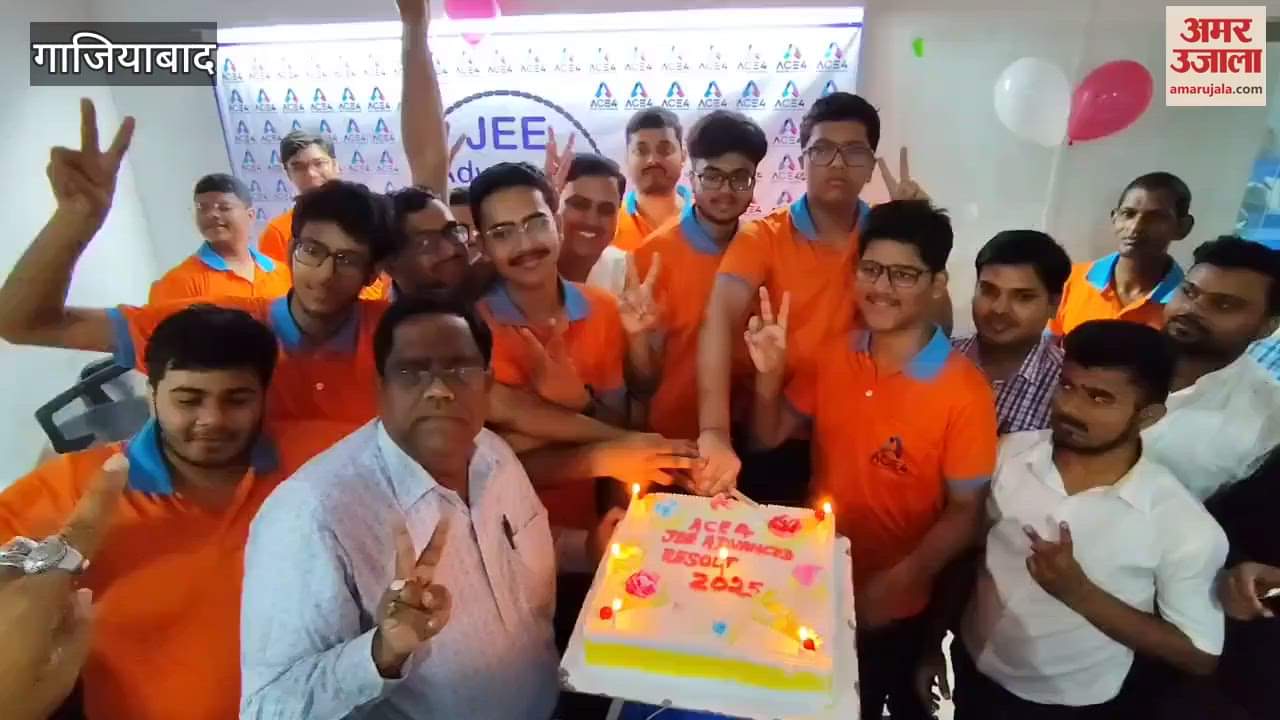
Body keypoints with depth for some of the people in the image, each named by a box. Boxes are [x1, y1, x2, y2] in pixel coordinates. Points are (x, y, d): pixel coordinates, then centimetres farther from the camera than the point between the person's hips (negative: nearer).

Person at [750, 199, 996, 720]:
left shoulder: (965, 391, -21)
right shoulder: (836, 355, -6)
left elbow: (965, 512, -15)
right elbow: (770, 438, 0)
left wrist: (902, 578, -27)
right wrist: (769, 376, -17)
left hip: (888, 606, -4)